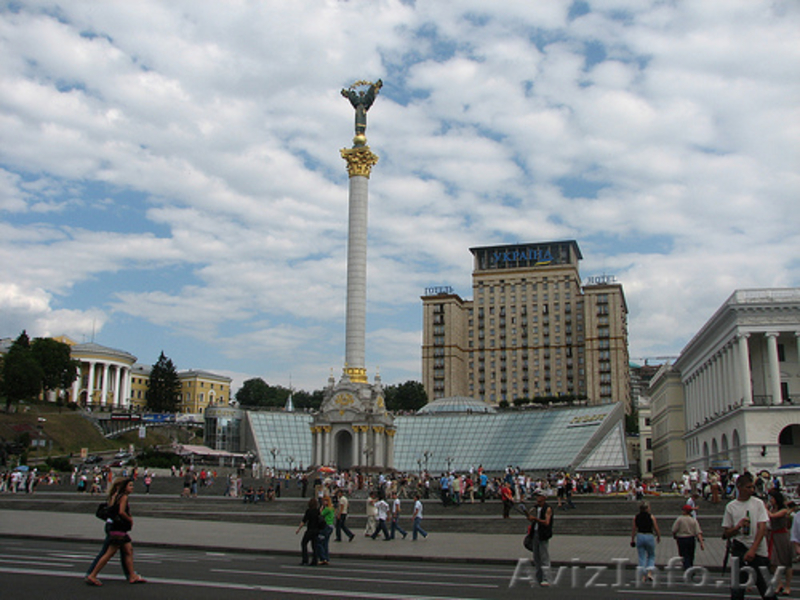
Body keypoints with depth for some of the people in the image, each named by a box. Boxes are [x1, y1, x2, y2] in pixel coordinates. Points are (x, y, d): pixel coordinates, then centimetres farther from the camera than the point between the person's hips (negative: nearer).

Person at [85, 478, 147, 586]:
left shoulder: (116, 496, 15)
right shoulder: (124, 497, -11)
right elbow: (121, 512, -22)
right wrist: (130, 519, -7)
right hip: (118, 529, -10)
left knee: (129, 550, 10)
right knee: (110, 553, -6)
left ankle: (132, 576, 12)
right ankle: (92, 576, -2)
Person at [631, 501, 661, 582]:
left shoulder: (636, 517, 1)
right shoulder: (651, 517, -7)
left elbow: (634, 530, 4)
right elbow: (656, 529, -3)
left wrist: (632, 539, 13)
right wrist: (658, 537, 14)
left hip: (640, 536, 2)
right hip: (649, 537, -2)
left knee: (642, 557, 8)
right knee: (651, 556, 16)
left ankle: (643, 576, 8)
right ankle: (649, 573, 2)